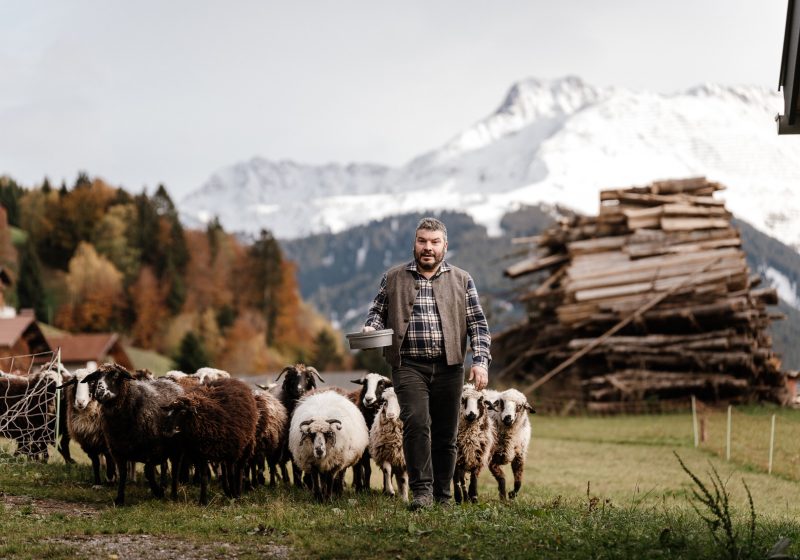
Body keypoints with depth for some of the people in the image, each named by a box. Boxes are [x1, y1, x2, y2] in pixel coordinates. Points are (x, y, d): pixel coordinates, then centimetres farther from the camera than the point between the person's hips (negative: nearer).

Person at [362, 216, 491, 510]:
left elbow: (478, 324, 8)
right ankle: (422, 490, -18)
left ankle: (442, 496, 14)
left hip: (448, 367, 1)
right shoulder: (393, 278, 11)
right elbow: (378, 310, 17)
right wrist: (371, 328, -6)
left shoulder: (461, 280, 11)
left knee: (445, 434, 4)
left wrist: (481, 361, -4)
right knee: (416, 423, -20)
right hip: (409, 365, -1)